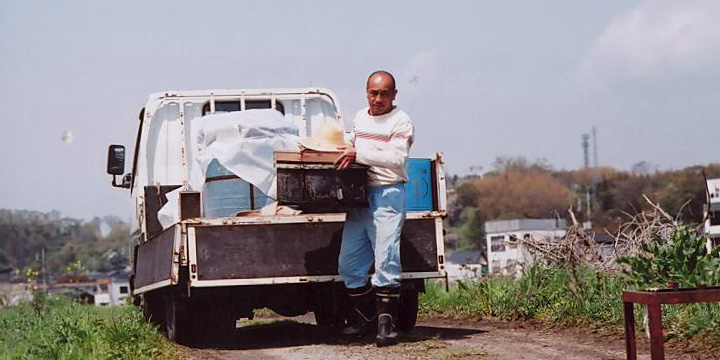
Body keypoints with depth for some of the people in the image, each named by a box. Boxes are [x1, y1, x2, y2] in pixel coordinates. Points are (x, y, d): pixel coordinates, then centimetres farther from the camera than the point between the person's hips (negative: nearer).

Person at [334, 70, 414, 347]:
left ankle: (386, 322, -6)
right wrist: (348, 152, 12)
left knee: (386, 262, -11)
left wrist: (359, 155, -20)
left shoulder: (400, 122, -4)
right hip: (360, 195, 7)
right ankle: (365, 316, 19)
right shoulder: (360, 117, 18)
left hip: (388, 195, -7)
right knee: (348, 264, 6)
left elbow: (396, 159, -17)